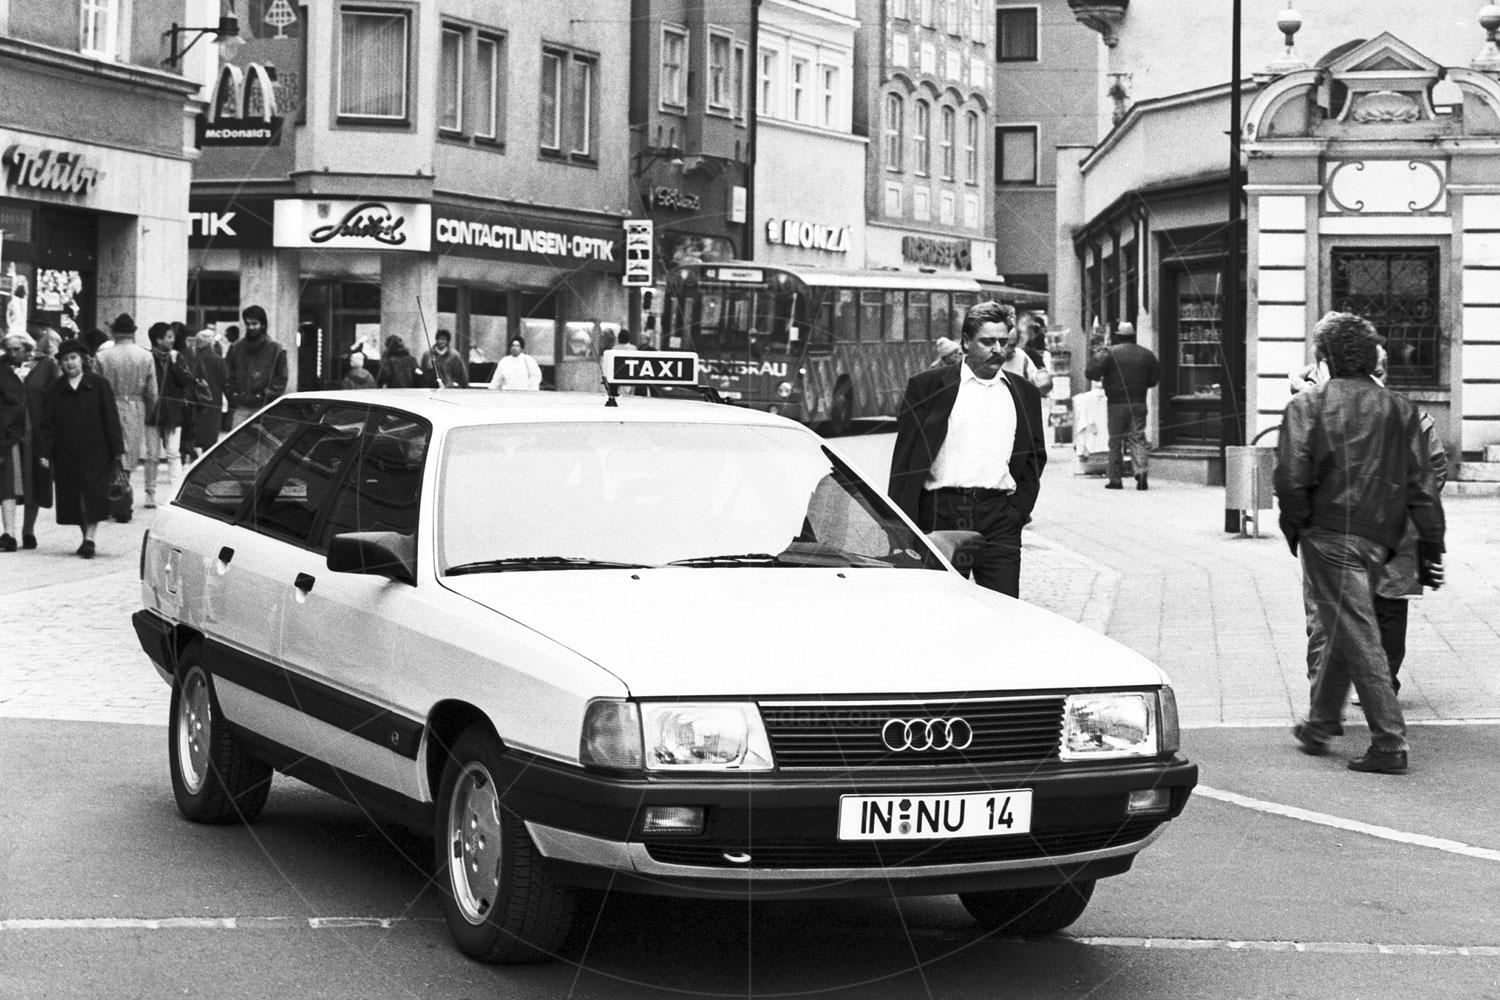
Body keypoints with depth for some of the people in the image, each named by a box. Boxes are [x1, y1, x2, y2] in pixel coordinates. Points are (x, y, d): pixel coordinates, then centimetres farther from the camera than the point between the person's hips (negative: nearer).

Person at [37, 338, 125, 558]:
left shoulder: (99, 384, 1)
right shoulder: (55, 390, 7)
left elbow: (111, 419, 0)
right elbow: (47, 424, 6)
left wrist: (118, 450, -4)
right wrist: (45, 453, -3)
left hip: (95, 451, -3)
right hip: (66, 455, 3)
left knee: (94, 497, -11)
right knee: (73, 499, 6)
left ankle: (90, 538, -10)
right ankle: (86, 538, 17)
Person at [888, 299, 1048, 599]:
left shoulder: (1024, 394, 15)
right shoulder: (928, 387, 4)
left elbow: (1036, 457, 22)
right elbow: (905, 458, 1)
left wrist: (1019, 507, 6)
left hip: (1000, 517, 2)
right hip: (940, 514, -2)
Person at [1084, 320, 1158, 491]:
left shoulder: (1110, 353, -8)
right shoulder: (1146, 354, 5)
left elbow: (1091, 372, -14)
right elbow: (1155, 377, 13)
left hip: (1116, 404, -2)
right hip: (1138, 403, 3)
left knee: (1115, 441, 6)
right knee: (1137, 439, 3)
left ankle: (1115, 478, 9)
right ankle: (1140, 471, -17)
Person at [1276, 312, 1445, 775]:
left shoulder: (1308, 405, -4)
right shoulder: (1400, 409, 9)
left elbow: (1291, 477, -13)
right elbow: (1421, 483, 6)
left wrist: (1294, 528, 0)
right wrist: (1430, 544, 10)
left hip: (1330, 533, -5)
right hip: (1379, 538, 5)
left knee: (1356, 636, -4)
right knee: (1344, 630, 20)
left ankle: (1390, 744, -8)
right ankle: (1320, 724, 32)